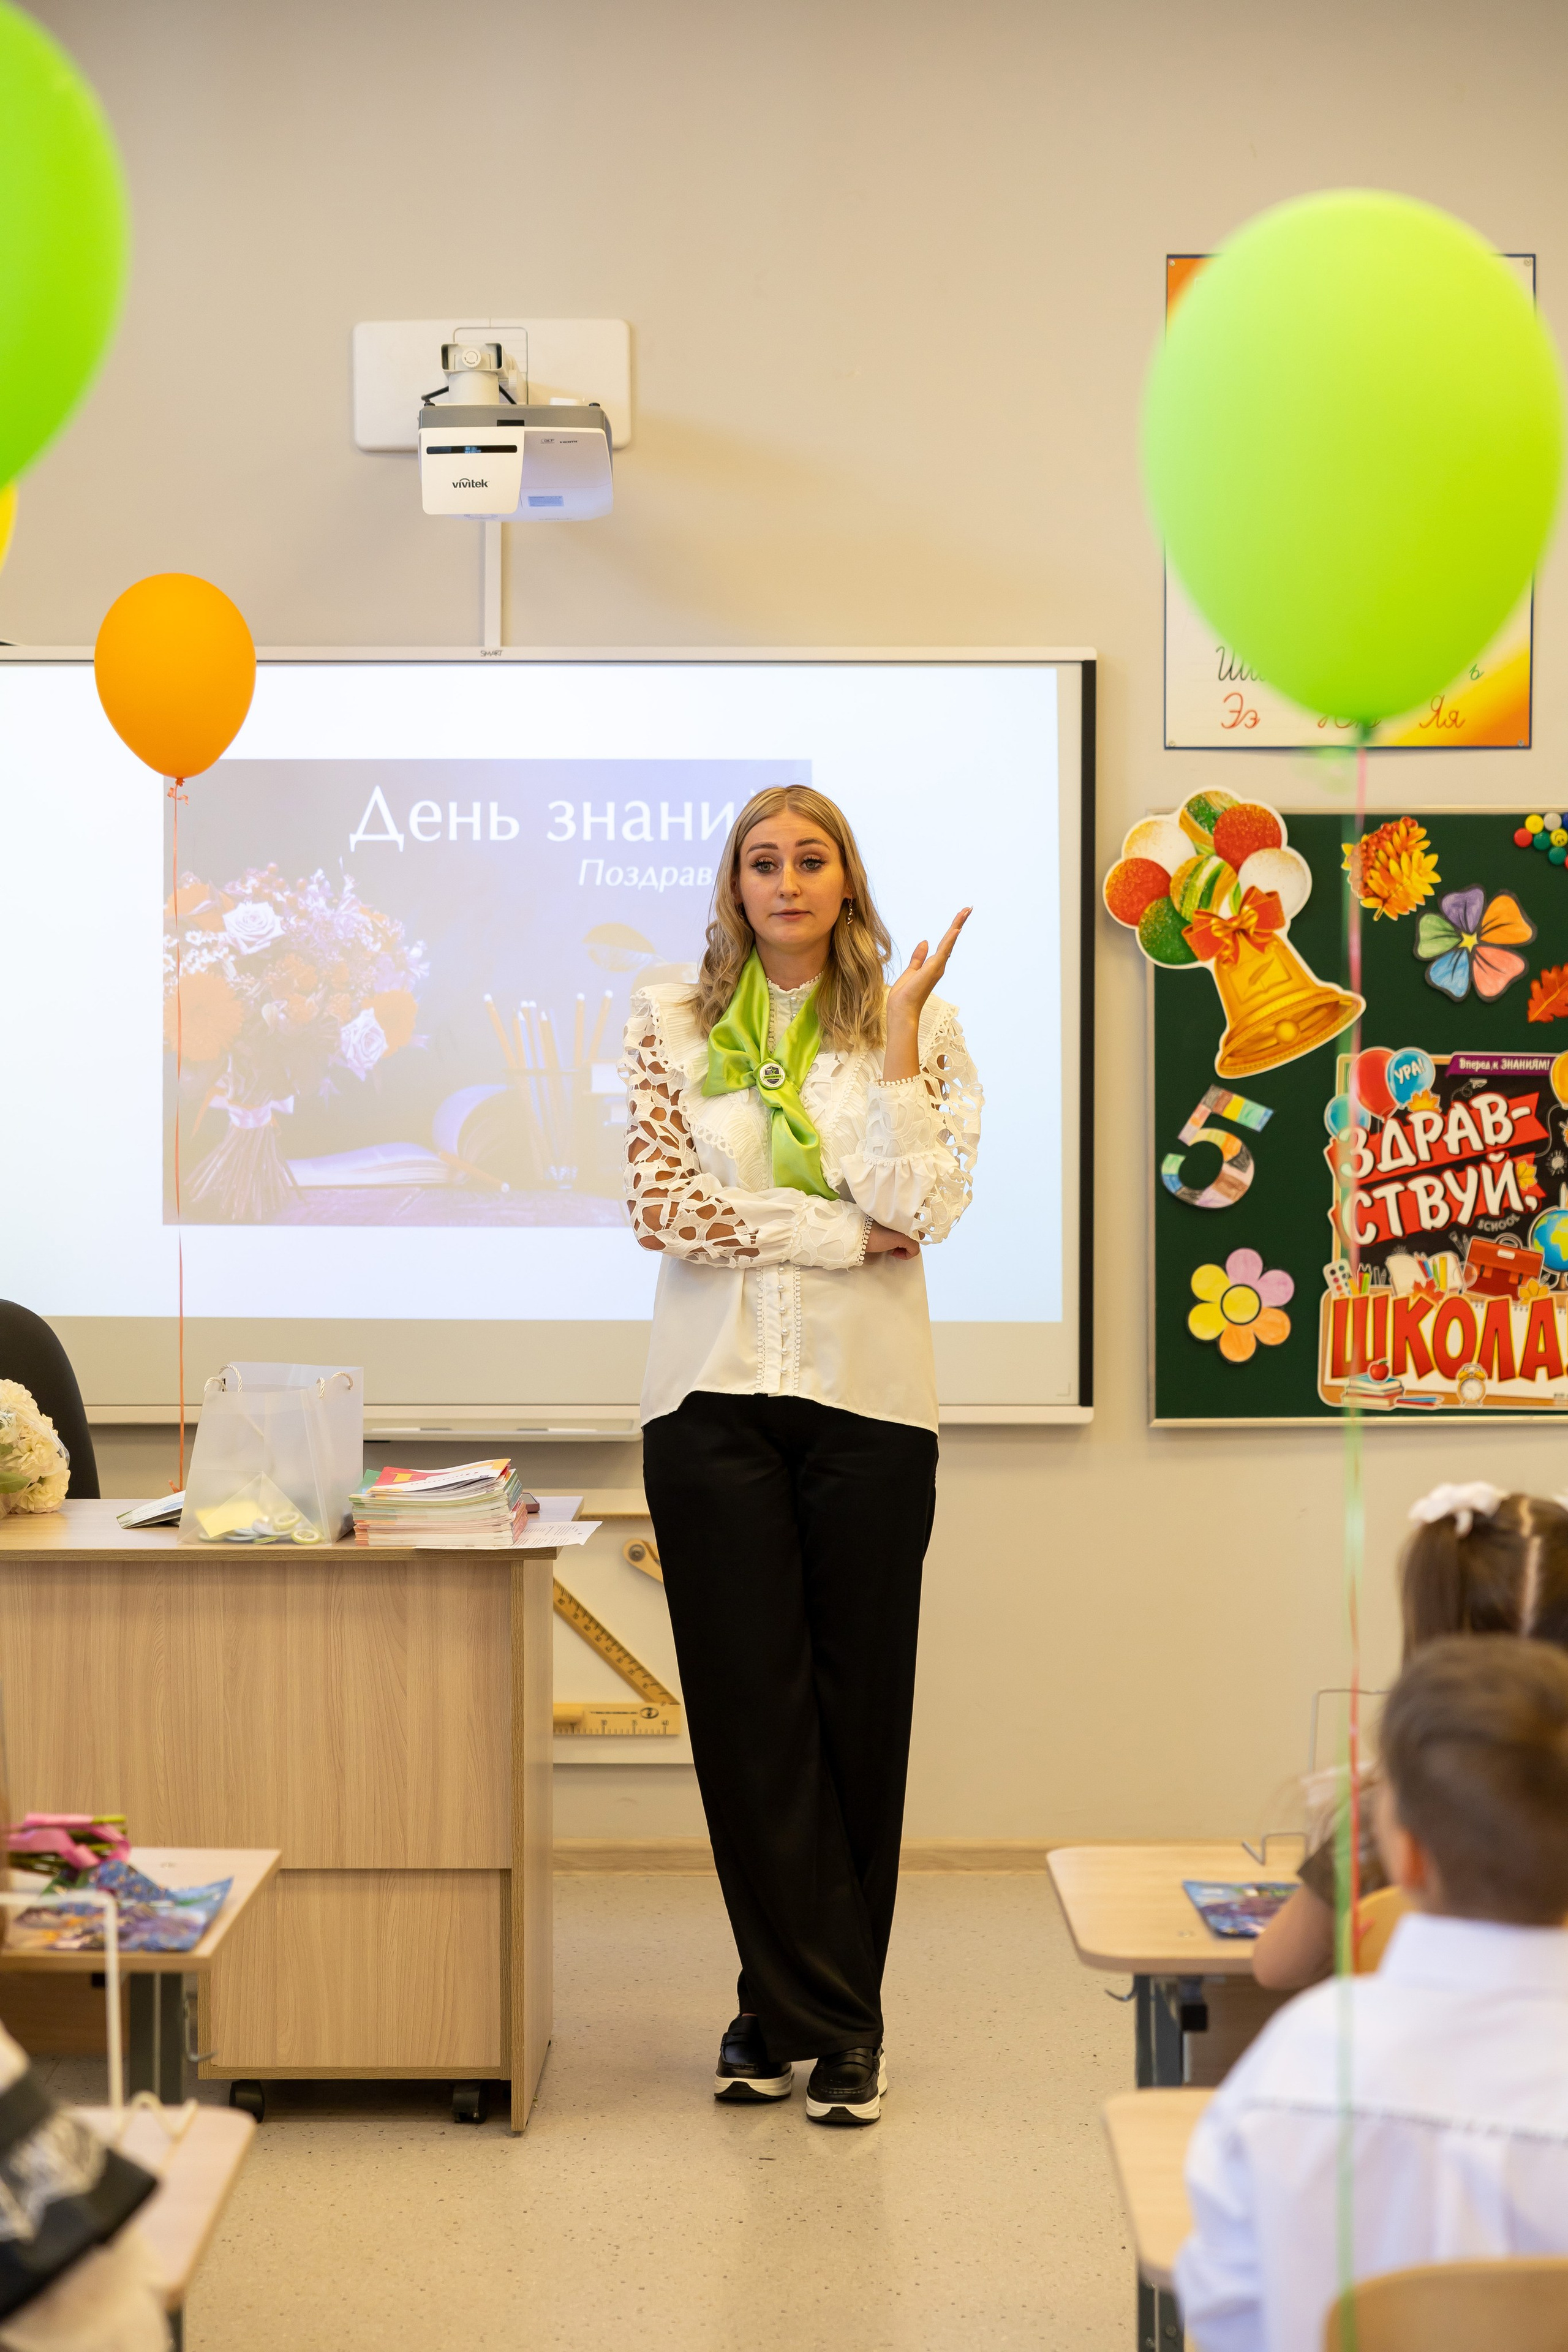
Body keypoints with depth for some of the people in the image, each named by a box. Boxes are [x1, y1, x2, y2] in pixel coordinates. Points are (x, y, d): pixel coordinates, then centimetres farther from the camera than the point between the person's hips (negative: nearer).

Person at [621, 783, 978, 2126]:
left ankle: (808, 2017, 14)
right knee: (751, 1711, 1)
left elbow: (921, 1207, -9)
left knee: (859, 1708, 3)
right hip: (714, 1397, 1)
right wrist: (842, 1234, -9)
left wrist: (898, 1033, -10)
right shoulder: (671, 1025, 7)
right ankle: (815, 2018, 11)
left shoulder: (916, 1025, 4)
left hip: (867, 1399, 0)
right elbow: (663, 1208, -5)